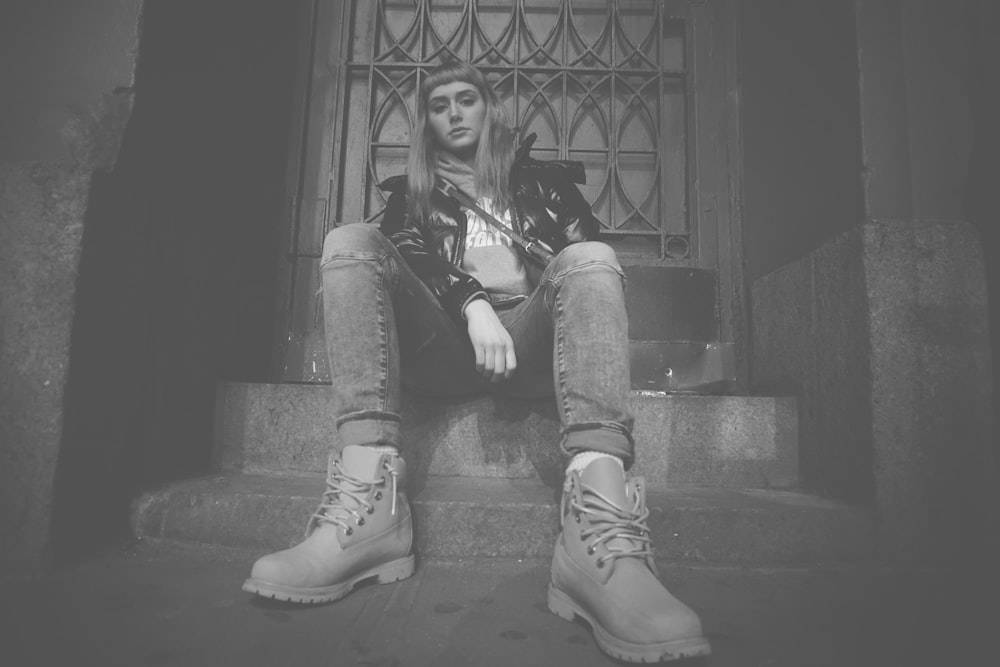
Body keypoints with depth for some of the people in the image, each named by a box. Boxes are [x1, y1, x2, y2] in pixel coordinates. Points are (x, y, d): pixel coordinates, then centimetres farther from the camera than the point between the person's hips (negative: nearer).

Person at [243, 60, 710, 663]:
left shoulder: (540, 178, 28)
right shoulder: (411, 190, 26)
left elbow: (588, 254, 15)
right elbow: (409, 255, 4)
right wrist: (472, 304, -15)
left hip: (526, 340, 0)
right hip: (444, 340, 1)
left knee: (592, 259, -26)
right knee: (352, 242, -19)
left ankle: (601, 528, -48)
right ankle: (368, 499, -38)